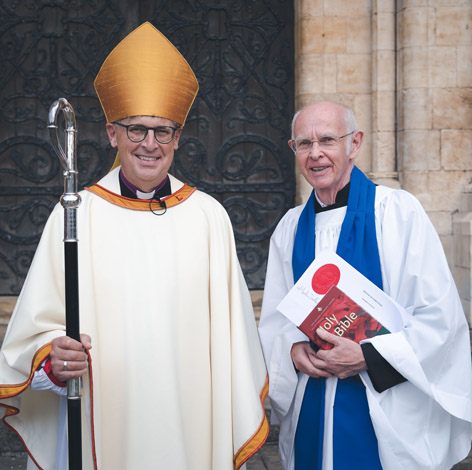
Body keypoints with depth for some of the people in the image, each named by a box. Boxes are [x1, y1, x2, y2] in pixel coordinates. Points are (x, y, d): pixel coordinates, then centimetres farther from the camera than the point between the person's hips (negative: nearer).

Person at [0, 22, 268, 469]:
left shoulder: (208, 216, 2)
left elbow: (230, 333, 3)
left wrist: (240, 432, 3)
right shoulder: (75, 215, -1)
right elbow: (38, 331, -2)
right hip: (102, 427, -1)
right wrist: (51, 359, -23)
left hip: (193, 426, 1)